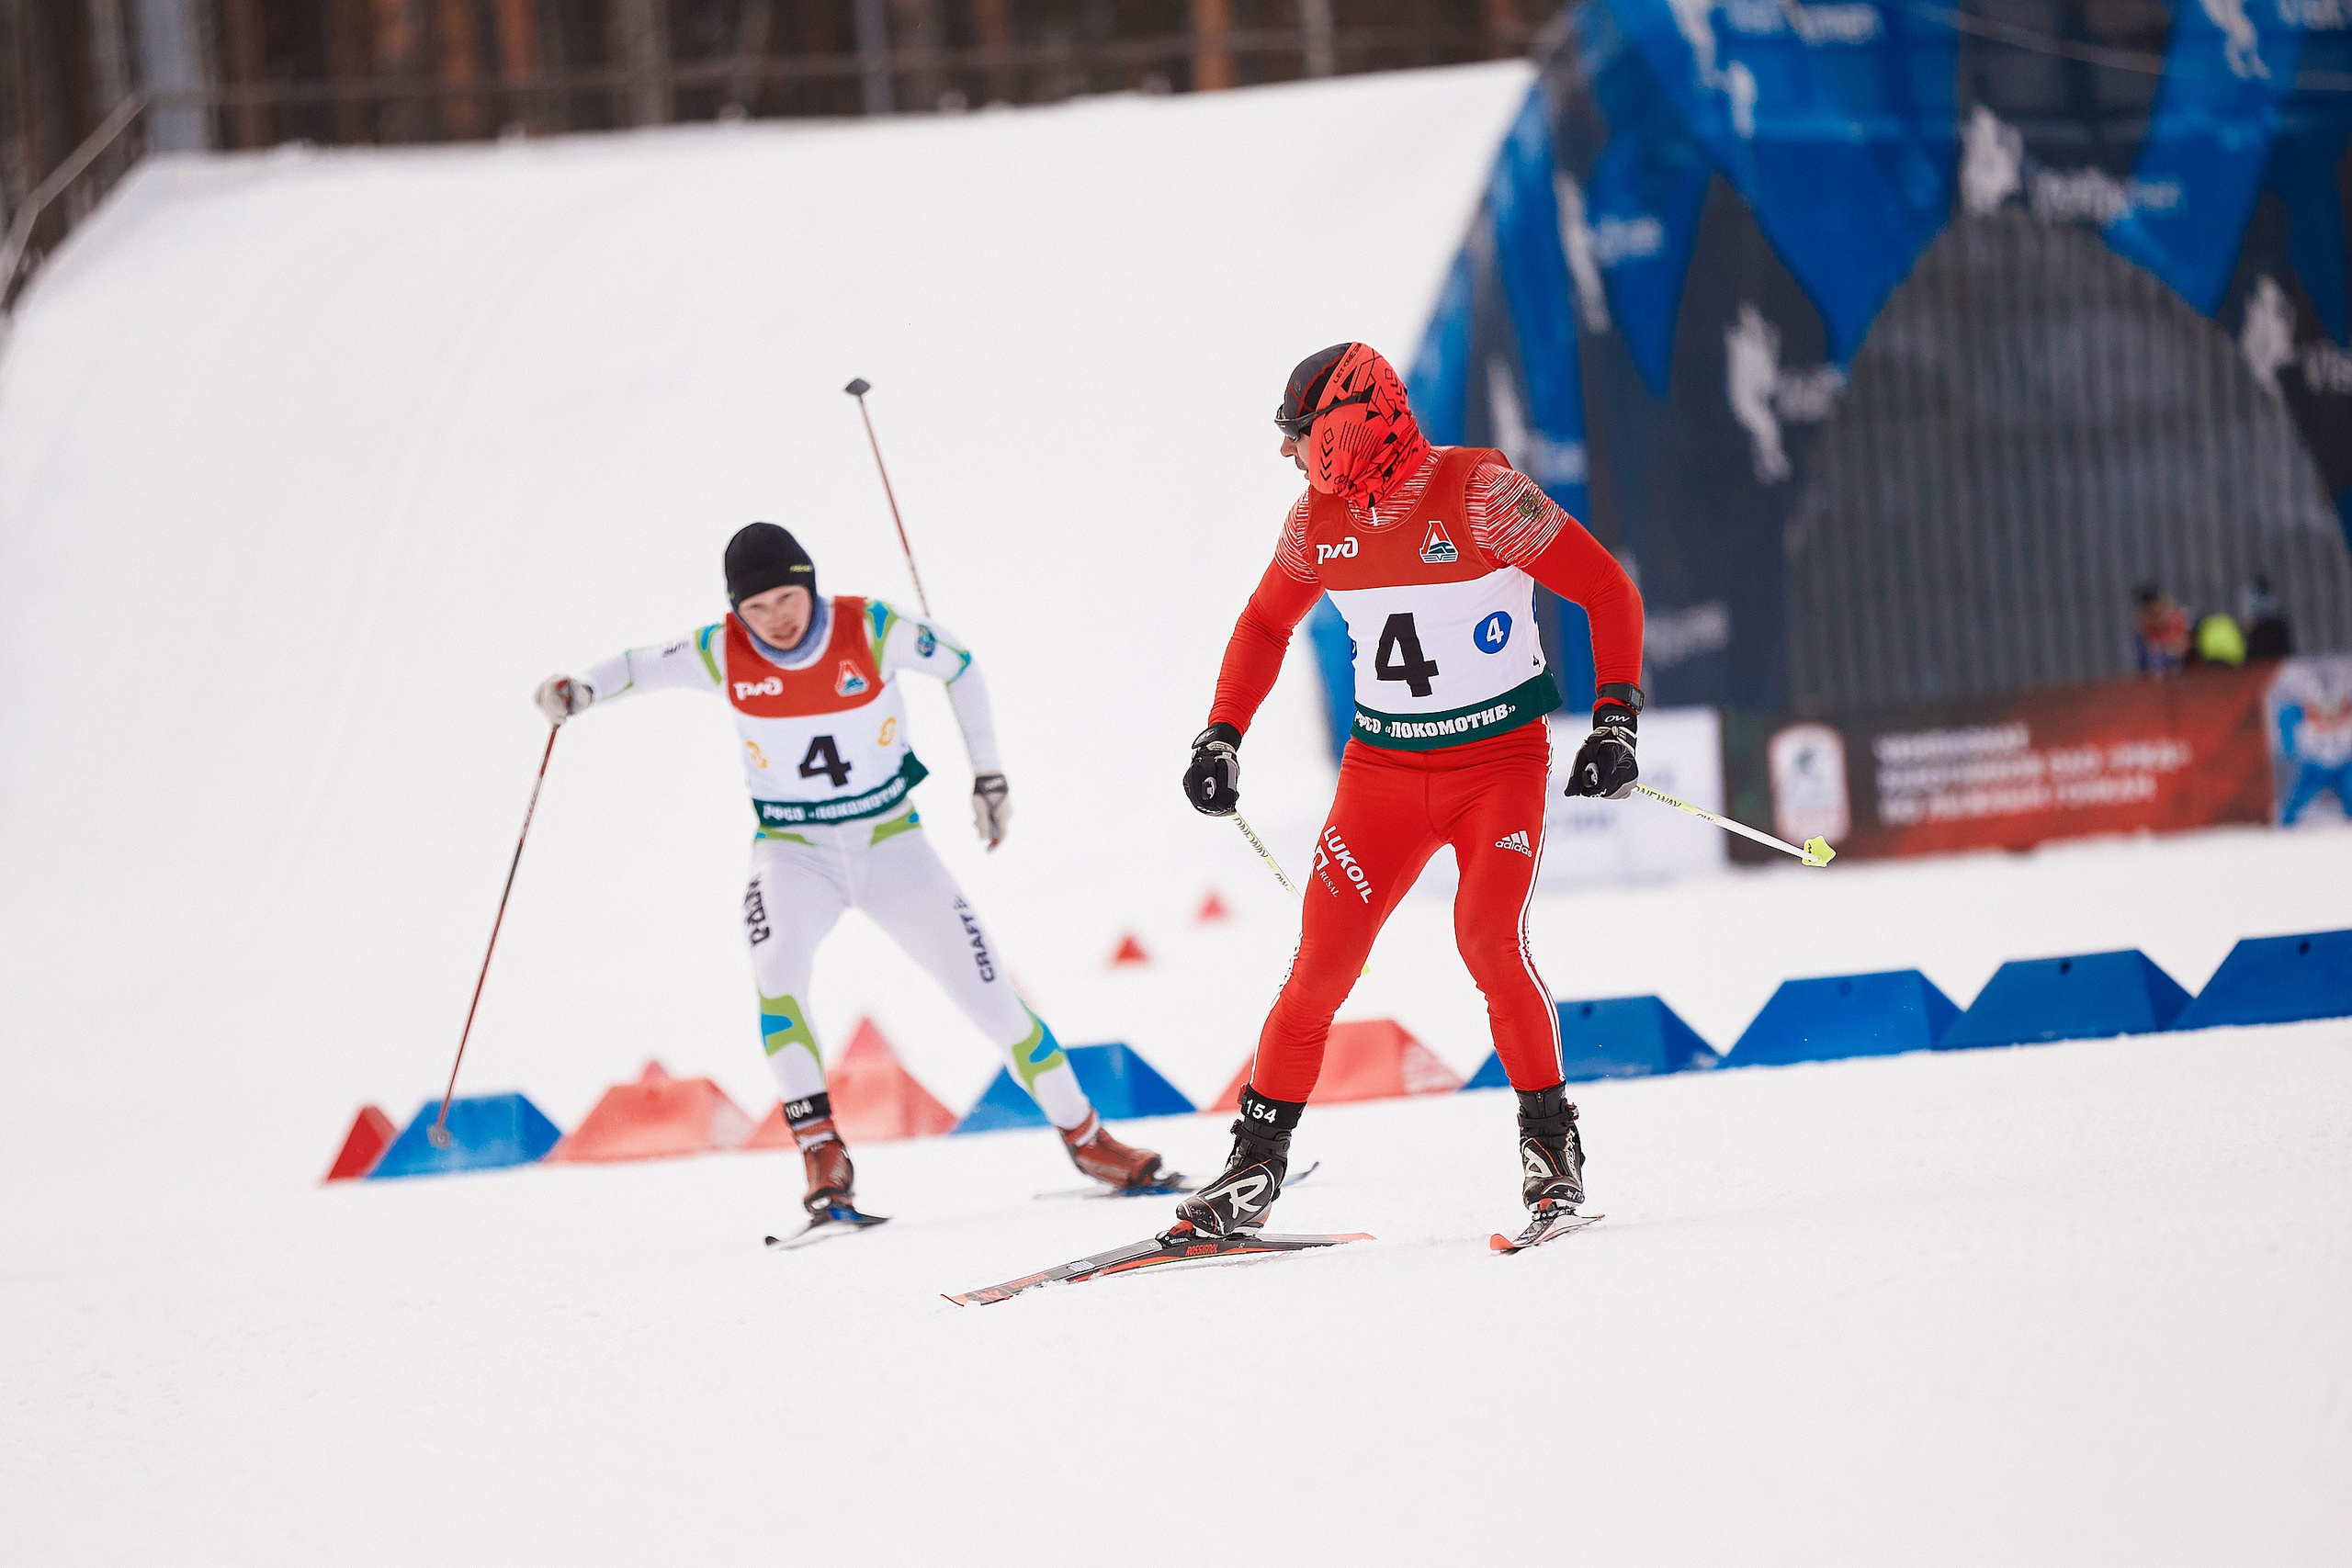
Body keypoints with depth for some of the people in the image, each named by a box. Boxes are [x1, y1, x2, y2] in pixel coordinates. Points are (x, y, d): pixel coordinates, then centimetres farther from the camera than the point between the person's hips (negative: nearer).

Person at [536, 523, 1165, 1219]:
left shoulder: (870, 631, -16)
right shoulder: (724, 654, -12)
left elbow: (960, 666, 0)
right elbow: (644, 666, 3)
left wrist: (988, 774, 2)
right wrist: (579, 689, -18)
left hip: (890, 842, 0)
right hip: (793, 851, 0)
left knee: (985, 985, -4)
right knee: (777, 964, -31)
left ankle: (1085, 1136, 14)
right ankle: (821, 1150, -29)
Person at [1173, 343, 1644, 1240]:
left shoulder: (1478, 492, -16)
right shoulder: (1319, 521, 1)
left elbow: (1607, 591, -12)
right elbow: (1265, 625, 19)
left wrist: (1616, 719, -17)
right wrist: (1221, 738, 10)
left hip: (1501, 756, -4)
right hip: (1383, 767, 4)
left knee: (1489, 940, -23)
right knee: (1322, 963, -5)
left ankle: (1551, 1140, -4)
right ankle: (1256, 1165, 5)